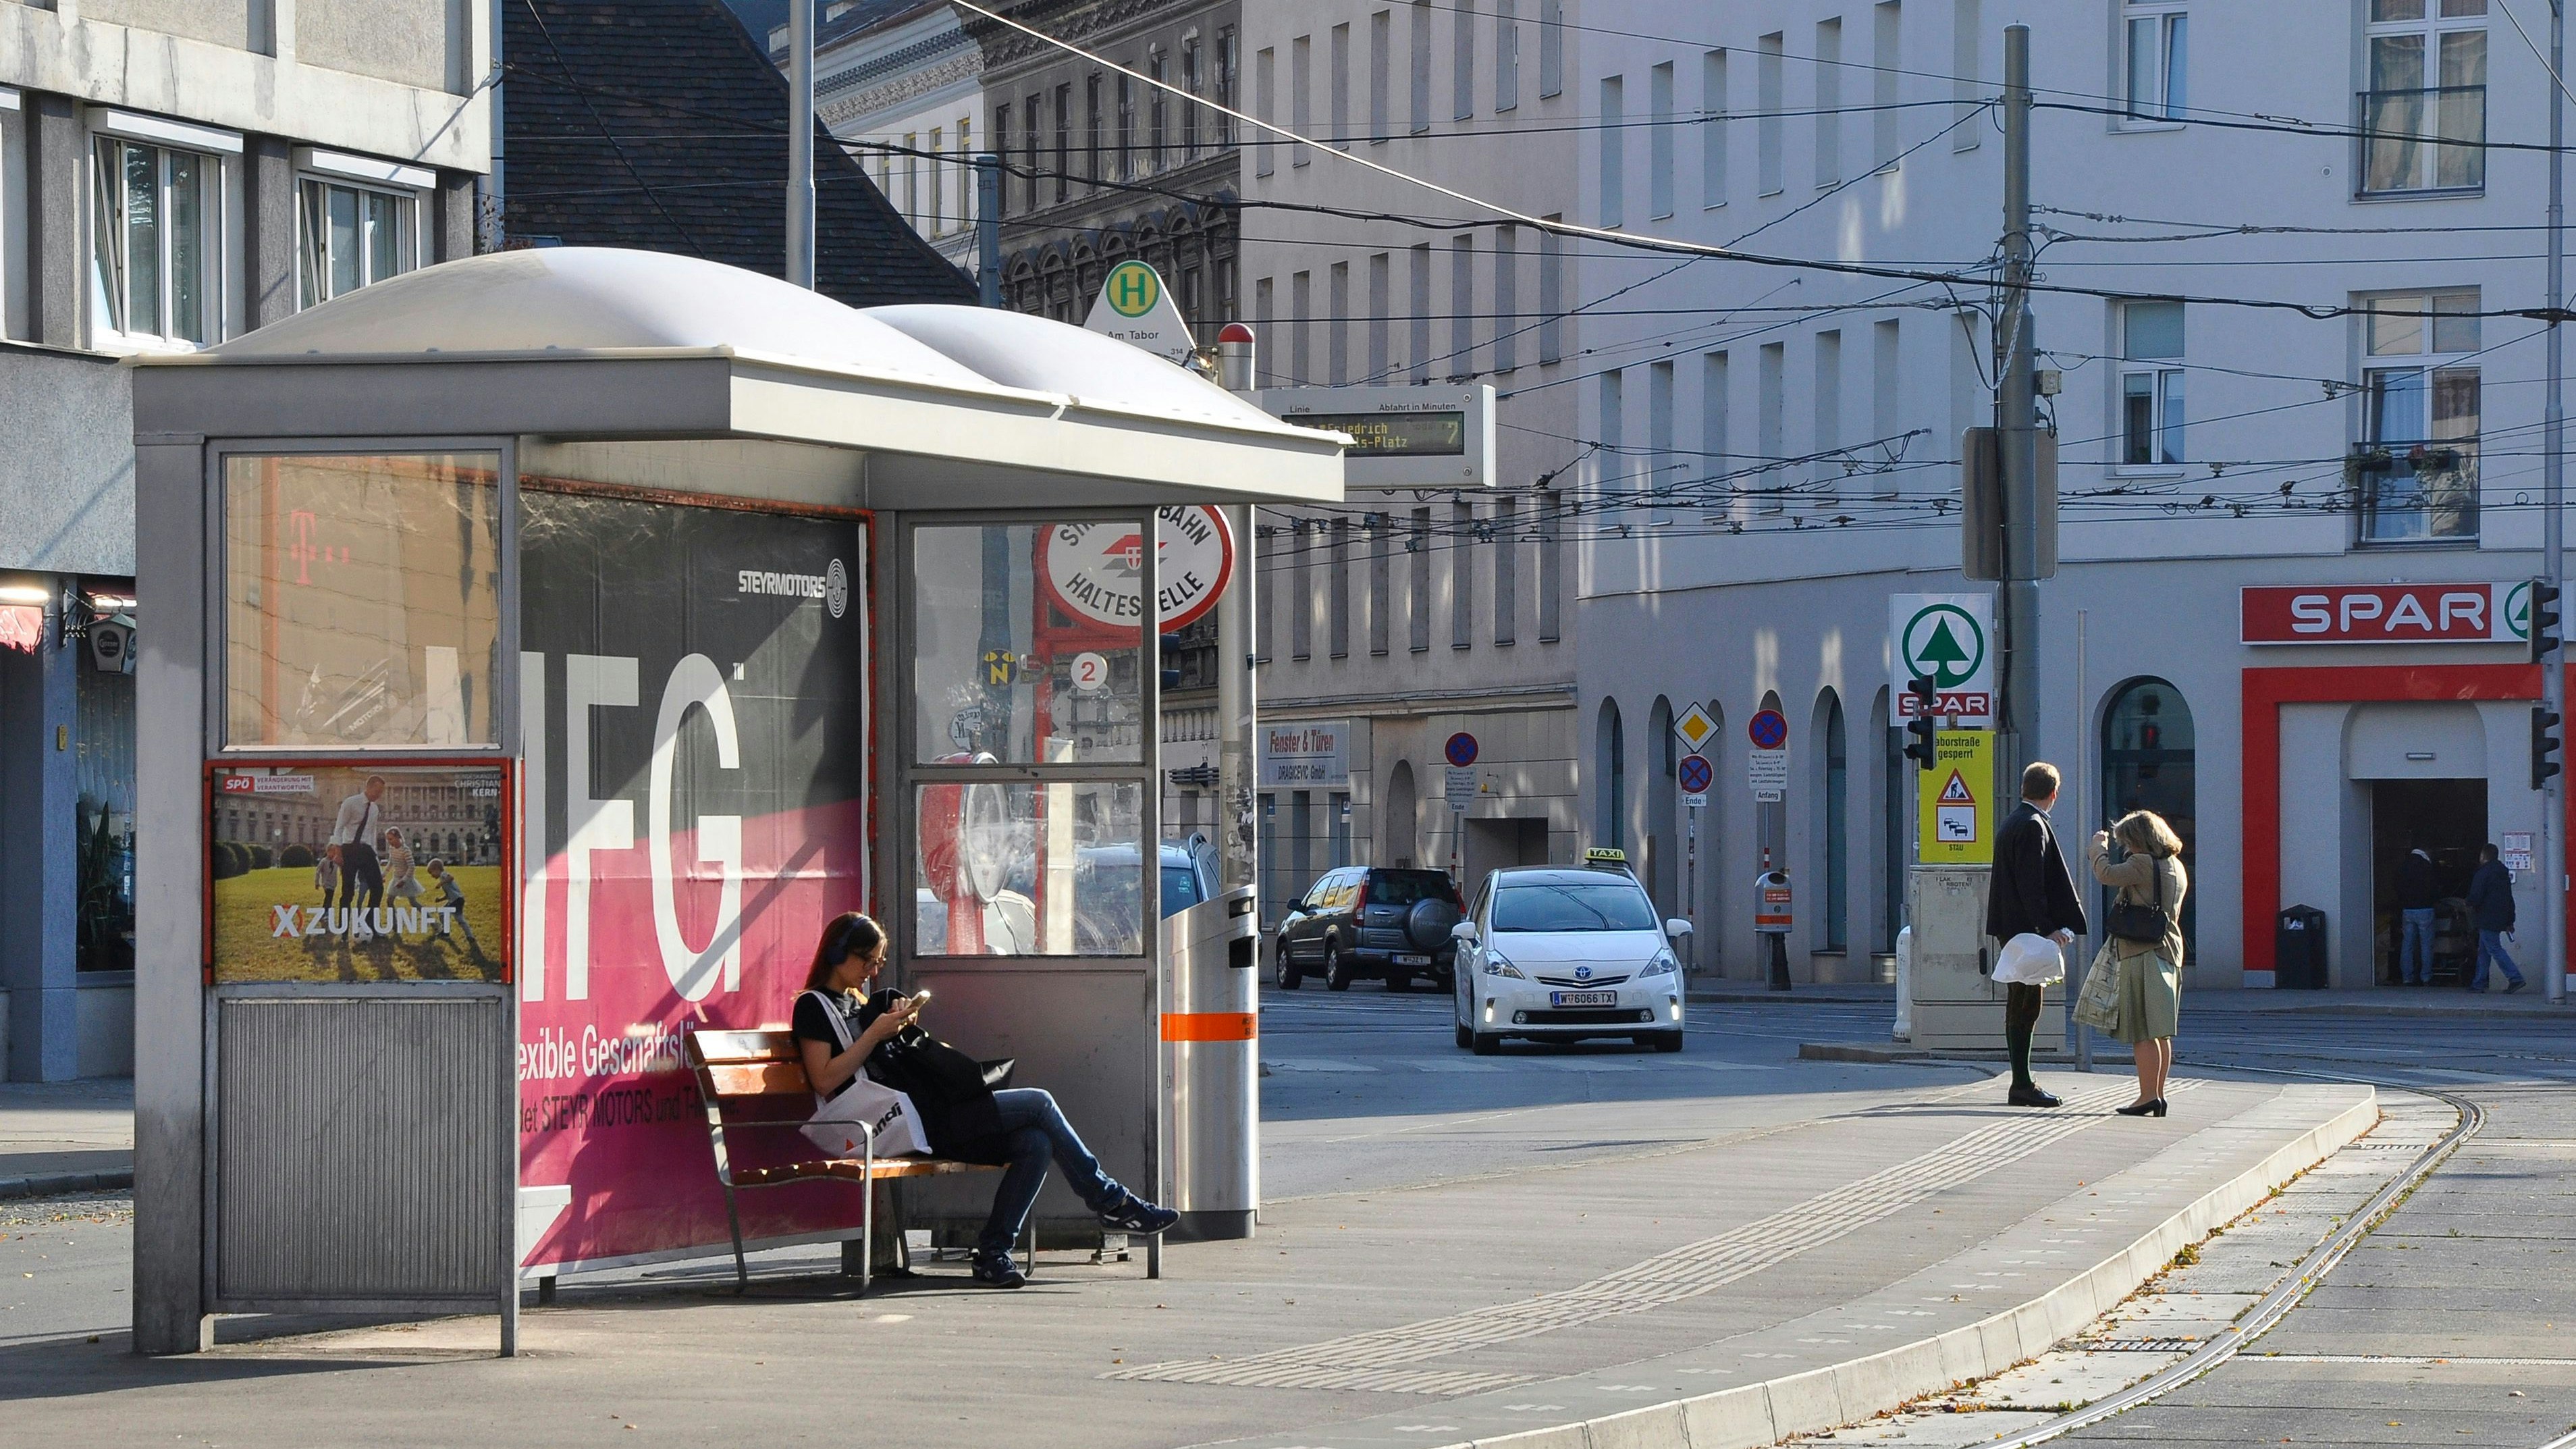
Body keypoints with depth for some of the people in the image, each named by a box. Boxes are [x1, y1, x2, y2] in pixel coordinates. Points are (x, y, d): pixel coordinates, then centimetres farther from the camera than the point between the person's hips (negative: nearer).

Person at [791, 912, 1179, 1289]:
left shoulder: (860, 1003, 26)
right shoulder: (814, 1006, 1)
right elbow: (825, 1081, -12)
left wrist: (903, 1024, 8)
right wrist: (877, 1033, -12)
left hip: (924, 1114, 9)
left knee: (1036, 1143, -11)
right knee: (1038, 1103, -11)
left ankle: (993, 1253, -13)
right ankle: (1111, 1201, -1)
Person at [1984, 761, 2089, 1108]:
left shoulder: (2014, 822, 16)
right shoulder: (2032, 827, -14)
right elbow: (2030, 885, -21)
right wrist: (2048, 929, -23)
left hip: (2014, 929, 10)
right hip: (2025, 929, -10)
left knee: (2021, 1007, 12)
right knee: (2025, 1006, -8)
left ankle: (2022, 1083, 16)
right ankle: (2022, 1085, -8)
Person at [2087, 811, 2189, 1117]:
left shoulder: (2144, 865, -15)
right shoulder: (2176, 867, 14)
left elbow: (2107, 874, -20)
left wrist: (2099, 846, -2)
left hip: (2142, 954, -9)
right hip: (2169, 952, 9)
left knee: (2143, 1031, -7)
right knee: (2160, 1032, 12)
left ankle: (2148, 1096, -8)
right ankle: (2158, 1095, 15)